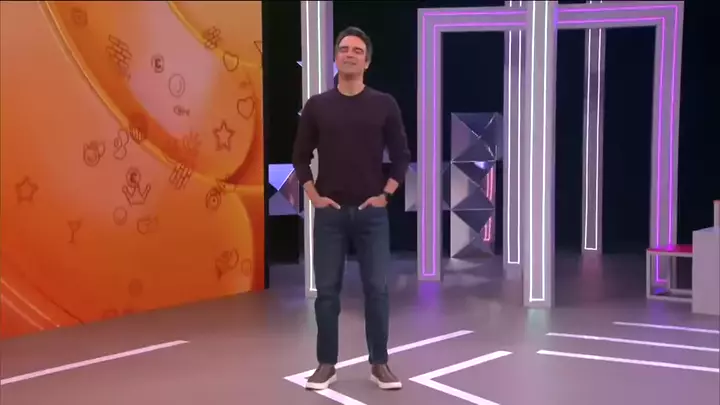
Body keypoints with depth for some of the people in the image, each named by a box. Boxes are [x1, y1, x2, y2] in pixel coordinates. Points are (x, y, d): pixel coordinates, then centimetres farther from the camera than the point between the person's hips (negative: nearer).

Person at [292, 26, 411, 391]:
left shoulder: (384, 105, 2)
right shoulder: (317, 106, 3)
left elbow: (401, 156, 7)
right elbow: (301, 157, 10)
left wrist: (385, 195, -2)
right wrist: (314, 196, 0)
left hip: (371, 213, 0)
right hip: (329, 213, 1)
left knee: (376, 289, 1)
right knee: (327, 290, 3)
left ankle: (379, 364, 12)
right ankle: (326, 364, 13)